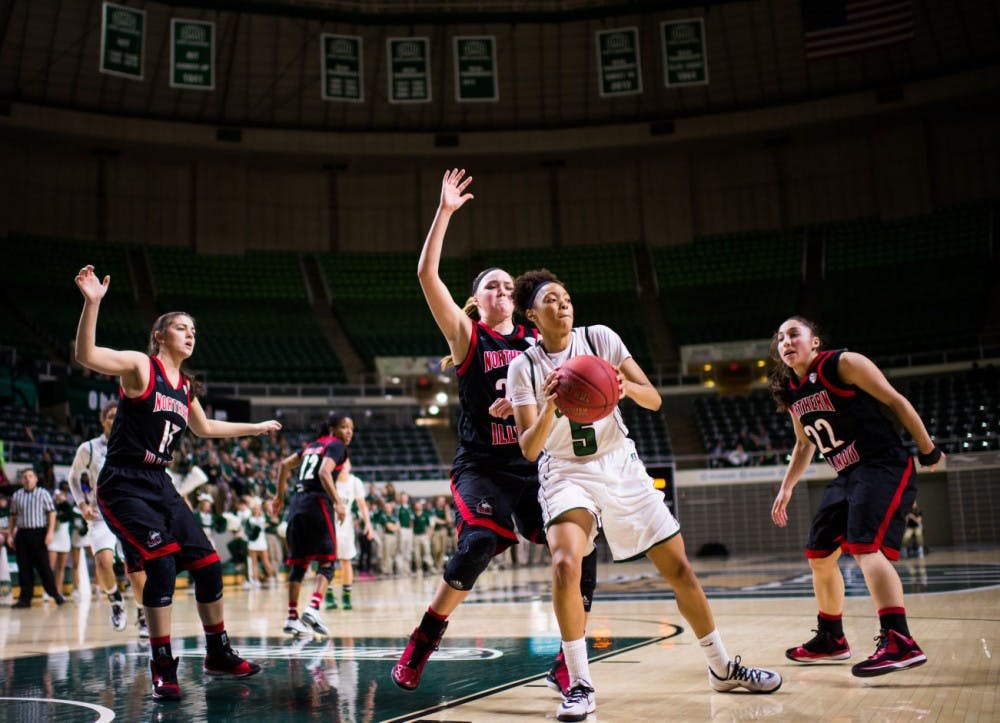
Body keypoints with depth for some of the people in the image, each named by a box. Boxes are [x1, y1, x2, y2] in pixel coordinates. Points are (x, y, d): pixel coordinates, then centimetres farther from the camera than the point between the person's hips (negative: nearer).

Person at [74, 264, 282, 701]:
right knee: (162, 564, -22)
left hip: (160, 485, 7)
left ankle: (218, 655, 23)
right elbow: (86, 356, -26)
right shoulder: (139, 366, -7)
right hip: (123, 485, -7)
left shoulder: (186, 386, 12)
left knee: (207, 564, 5)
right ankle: (162, 670, -8)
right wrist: (92, 302, -38)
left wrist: (256, 428, 39)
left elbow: (204, 428, 31)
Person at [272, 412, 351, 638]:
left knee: (298, 563, 11)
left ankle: (292, 618, 12)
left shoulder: (314, 445, 23)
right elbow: (324, 473, -17)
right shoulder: (336, 446, 0)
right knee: (327, 561, -4)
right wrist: (338, 502, -22)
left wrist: (279, 496, 31)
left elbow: (285, 464, 25)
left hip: (297, 502, 8)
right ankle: (313, 608, -23)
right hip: (317, 503, -7)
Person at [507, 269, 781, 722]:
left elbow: (654, 400, -5)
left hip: (621, 465, 2)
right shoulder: (523, 368, -7)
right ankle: (579, 685, -15)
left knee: (679, 569, 5)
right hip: (566, 472, -2)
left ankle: (723, 669, 24)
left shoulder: (600, 338, -4)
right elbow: (529, 449, -13)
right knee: (565, 565, -29)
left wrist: (627, 387, -27)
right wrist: (549, 408, -31)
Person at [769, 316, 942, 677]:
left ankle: (899, 641, -33)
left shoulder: (844, 364, -12)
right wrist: (786, 488, 17)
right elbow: (804, 444, 23)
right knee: (819, 555, 12)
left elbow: (895, 401, -9)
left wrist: (928, 451, -7)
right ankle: (830, 639, 29)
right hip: (847, 477, 9)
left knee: (866, 547, -26)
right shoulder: (790, 392, 9)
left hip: (884, 468, -8)